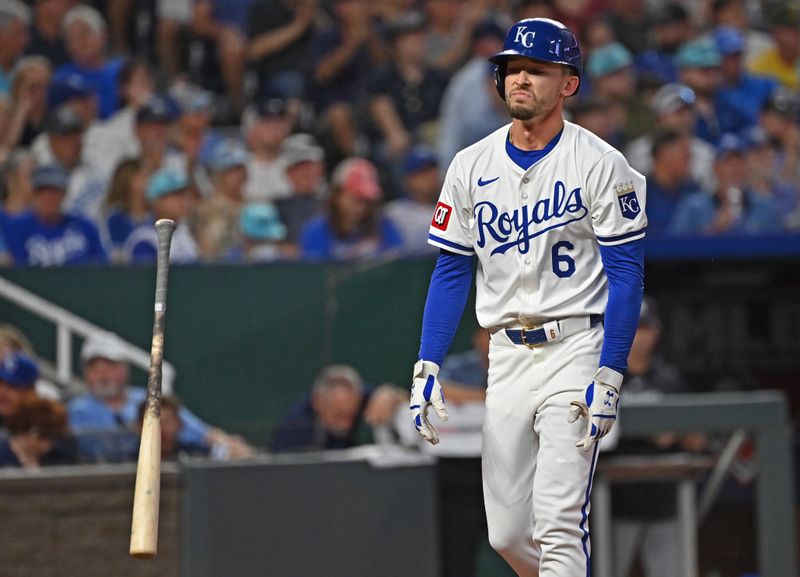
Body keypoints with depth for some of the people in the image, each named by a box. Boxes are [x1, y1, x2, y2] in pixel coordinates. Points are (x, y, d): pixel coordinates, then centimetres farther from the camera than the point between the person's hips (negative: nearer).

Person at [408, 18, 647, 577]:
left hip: (576, 348, -5)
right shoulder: (472, 165, 8)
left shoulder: (600, 164, -6)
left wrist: (609, 377, -15)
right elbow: (451, 272, 11)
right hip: (507, 357, 5)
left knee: (558, 523, -16)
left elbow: (626, 274, -7)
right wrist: (427, 367, 2)